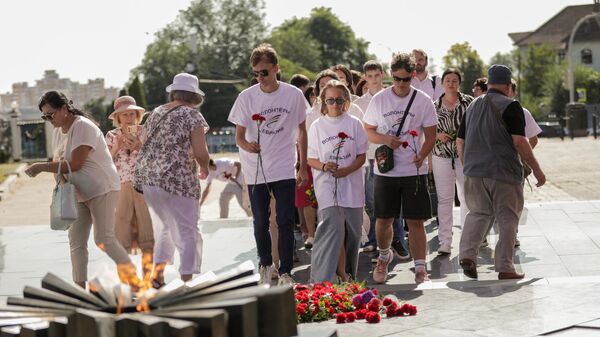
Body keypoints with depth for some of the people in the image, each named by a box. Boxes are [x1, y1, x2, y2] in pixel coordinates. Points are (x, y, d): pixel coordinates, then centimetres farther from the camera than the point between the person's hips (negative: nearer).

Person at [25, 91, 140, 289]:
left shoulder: (83, 127, -17)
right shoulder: (65, 130, 12)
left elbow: (75, 164, -22)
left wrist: (41, 167, -18)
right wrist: (59, 171, -6)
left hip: (102, 190, -9)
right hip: (82, 193, 9)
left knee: (104, 239, -12)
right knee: (76, 241, 2)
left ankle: (133, 279, -1)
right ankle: (79, 287, 4)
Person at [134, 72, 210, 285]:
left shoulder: (155, 113, 14)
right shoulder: (192, 115, -6)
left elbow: (147, 144, 18)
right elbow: (201, 153, -12)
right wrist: (204, 169, 7)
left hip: (147, 177, 7)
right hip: (177, 180, -7)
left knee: (163, 227, 20)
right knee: (187, 231, 0)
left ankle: (158, 275, 19)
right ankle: (186, 280, -5)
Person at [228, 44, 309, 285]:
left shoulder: (294, 95, -3)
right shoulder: (246, 97, -5)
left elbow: (301, 131, 9)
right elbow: (239, 136, -3)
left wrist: (303, 167, 9)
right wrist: (247, 145, -27)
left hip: (285, 170, 0)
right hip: (256, 171, 1)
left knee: (285, 222, -4)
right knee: (261, 223, 8)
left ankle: (285, 272, 4)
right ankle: (265, 265, 28)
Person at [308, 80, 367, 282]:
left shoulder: (354, 124, 5)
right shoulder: (317, 126, 3)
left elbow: (362, 156, 4)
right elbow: (311, 159, 5)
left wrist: (347, 170, -14)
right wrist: (324, 166, -17)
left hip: (352, 185, 3)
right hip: (327, 187, -2)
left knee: (353, 232, 8)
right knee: (332, 228, -18)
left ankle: (350, 277, 25)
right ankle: (322, 280, -19)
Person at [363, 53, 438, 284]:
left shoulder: (423, 101, -1)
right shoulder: (379, 99, 3)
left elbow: (431, 135, 0)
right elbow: (368, 131, 8)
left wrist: (421, 156, -19)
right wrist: (385, 139, -13)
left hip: (414, 170, -1)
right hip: (385, 169, 1)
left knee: (415, 221, -2)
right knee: (383, 219, 7)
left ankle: (420, 269, 1)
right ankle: (384, 256, 33)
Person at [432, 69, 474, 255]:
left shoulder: (469, 102, 0)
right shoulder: (435, 106, 6)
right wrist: (438, 136, -6)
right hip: (441, 156, 2)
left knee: (467, 198, 1)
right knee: (444, 199, 2)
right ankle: (445, 242, 6)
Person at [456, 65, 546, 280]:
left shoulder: (473, 106, 12)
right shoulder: (510, 106, -8)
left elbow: (460, 143, 15)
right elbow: (519, 141, -14)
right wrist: (536, 169, -8)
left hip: (474, 173, 5)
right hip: (504, 173, -5)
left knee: (477, 213, 18)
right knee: (507, 219, 5)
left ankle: (467, 254, -1)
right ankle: (504, 268, 5)